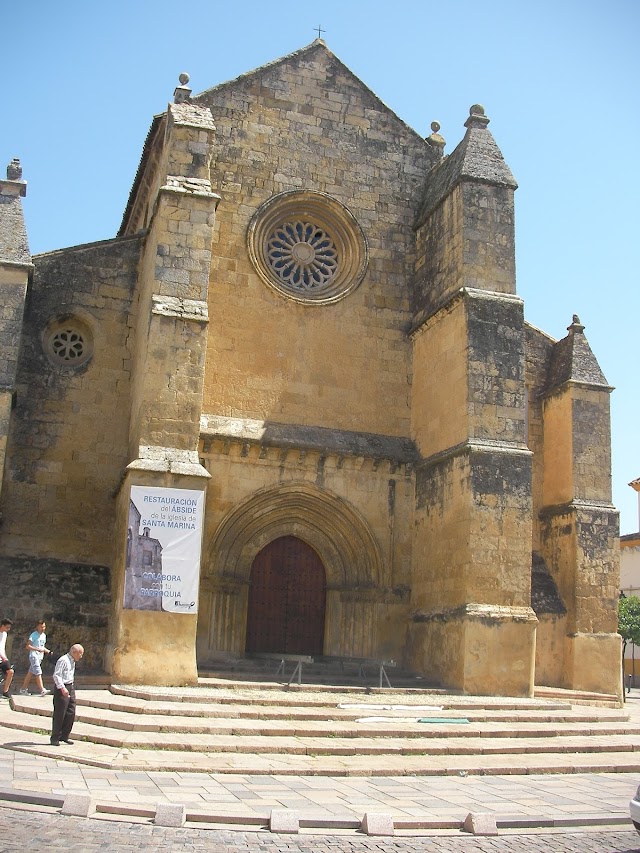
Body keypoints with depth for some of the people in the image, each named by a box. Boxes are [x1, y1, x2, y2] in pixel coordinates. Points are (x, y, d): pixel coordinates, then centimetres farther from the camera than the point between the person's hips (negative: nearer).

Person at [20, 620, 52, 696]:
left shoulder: (44, 635, 15)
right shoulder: (33, 635, -9)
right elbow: (28, 646, -16)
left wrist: (47, 651, 6)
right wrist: (38, 649, -24)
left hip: (40, 657, 8)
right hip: (34, 656, -8)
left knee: (30, 673, 12)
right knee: (38, 673, -14)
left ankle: (23, 689, 19)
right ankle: (42, 690, -18)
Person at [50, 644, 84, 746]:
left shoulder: (72, 661, 15)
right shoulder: (63, 660, -16)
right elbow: (56, 675, -22)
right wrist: (62, 688, -28)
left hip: (70, 688, 9)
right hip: (61, 688, -9)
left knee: (71, 713, 8)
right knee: (59, 714, -2)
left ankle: (64, 736, 19)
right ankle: (55, 738, 8)